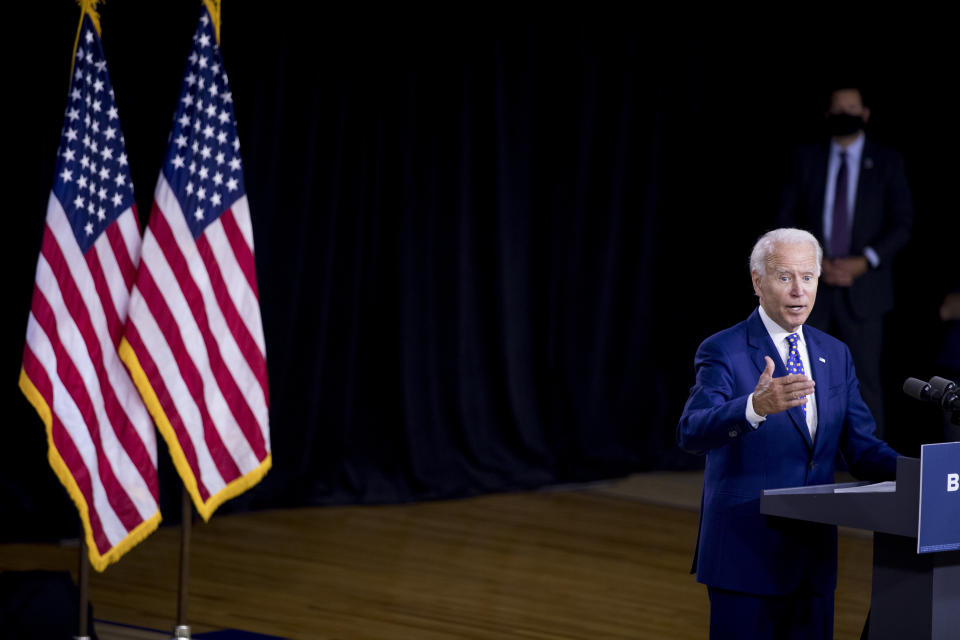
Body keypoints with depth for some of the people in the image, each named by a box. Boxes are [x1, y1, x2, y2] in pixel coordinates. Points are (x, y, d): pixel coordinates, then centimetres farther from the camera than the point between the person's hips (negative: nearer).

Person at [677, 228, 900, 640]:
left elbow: (861, 448, 11)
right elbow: (691, 433, -23)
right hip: (746, 556, -6)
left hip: (814, 558, 6)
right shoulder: (723, 353, -8)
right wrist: (755, 406, -43)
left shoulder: (835, 355, 12)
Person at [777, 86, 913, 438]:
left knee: (866, 380, -1)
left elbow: (902, 224, -1)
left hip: (862, 287, -1)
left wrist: (865, 261, -14)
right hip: (812, 286, 2)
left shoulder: (887, 162, 4)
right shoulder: (806, 159, 8)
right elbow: (786, 221, 5)